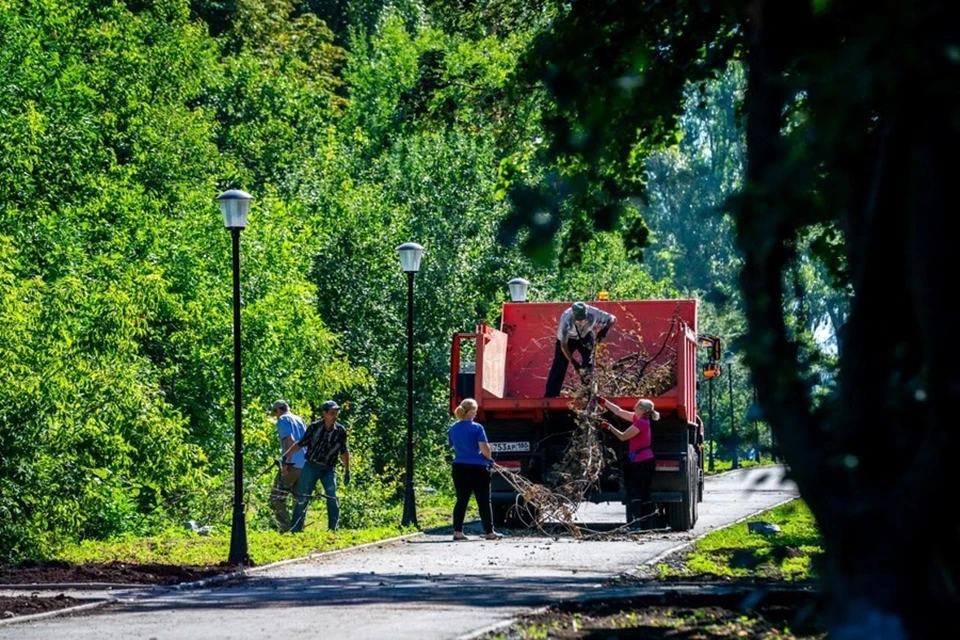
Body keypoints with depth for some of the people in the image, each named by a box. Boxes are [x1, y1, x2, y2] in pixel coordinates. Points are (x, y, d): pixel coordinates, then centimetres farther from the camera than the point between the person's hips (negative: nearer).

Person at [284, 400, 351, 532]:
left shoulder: (340, 431, -3)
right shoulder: (314, 427, -7)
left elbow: (344, 452, 7)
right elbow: (300, 444, 0)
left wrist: (347, 471, 8)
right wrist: (285, 456, -7)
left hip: (328, 469, 0)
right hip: (311, 466, 0)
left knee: (332, 497, -15)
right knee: (303, 498, -2)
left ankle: (333, 529, -10)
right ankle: (296, 529, 4)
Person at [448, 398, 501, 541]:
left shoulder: (452, 429, 6)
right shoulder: (476, 428, -12)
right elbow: (484, 448, -15)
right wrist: (489, 458, 4)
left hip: (459, 467, 5)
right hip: (477, 467, -5)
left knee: (461, 500, 10)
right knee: (484, 501, 3)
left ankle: (457, 531, 5)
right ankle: (489, 532, 6)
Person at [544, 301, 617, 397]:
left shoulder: (593, 313, -36)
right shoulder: (566, 319, -40)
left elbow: (613, 319, -20)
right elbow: (563, 345, -31)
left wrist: (603, 331, -35)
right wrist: (573, 361, -36)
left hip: (585, 337, 2)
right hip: (568, 338, -2)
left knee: (588, 364, -7)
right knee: (559, 366, -7)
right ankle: (550, 396, -1)